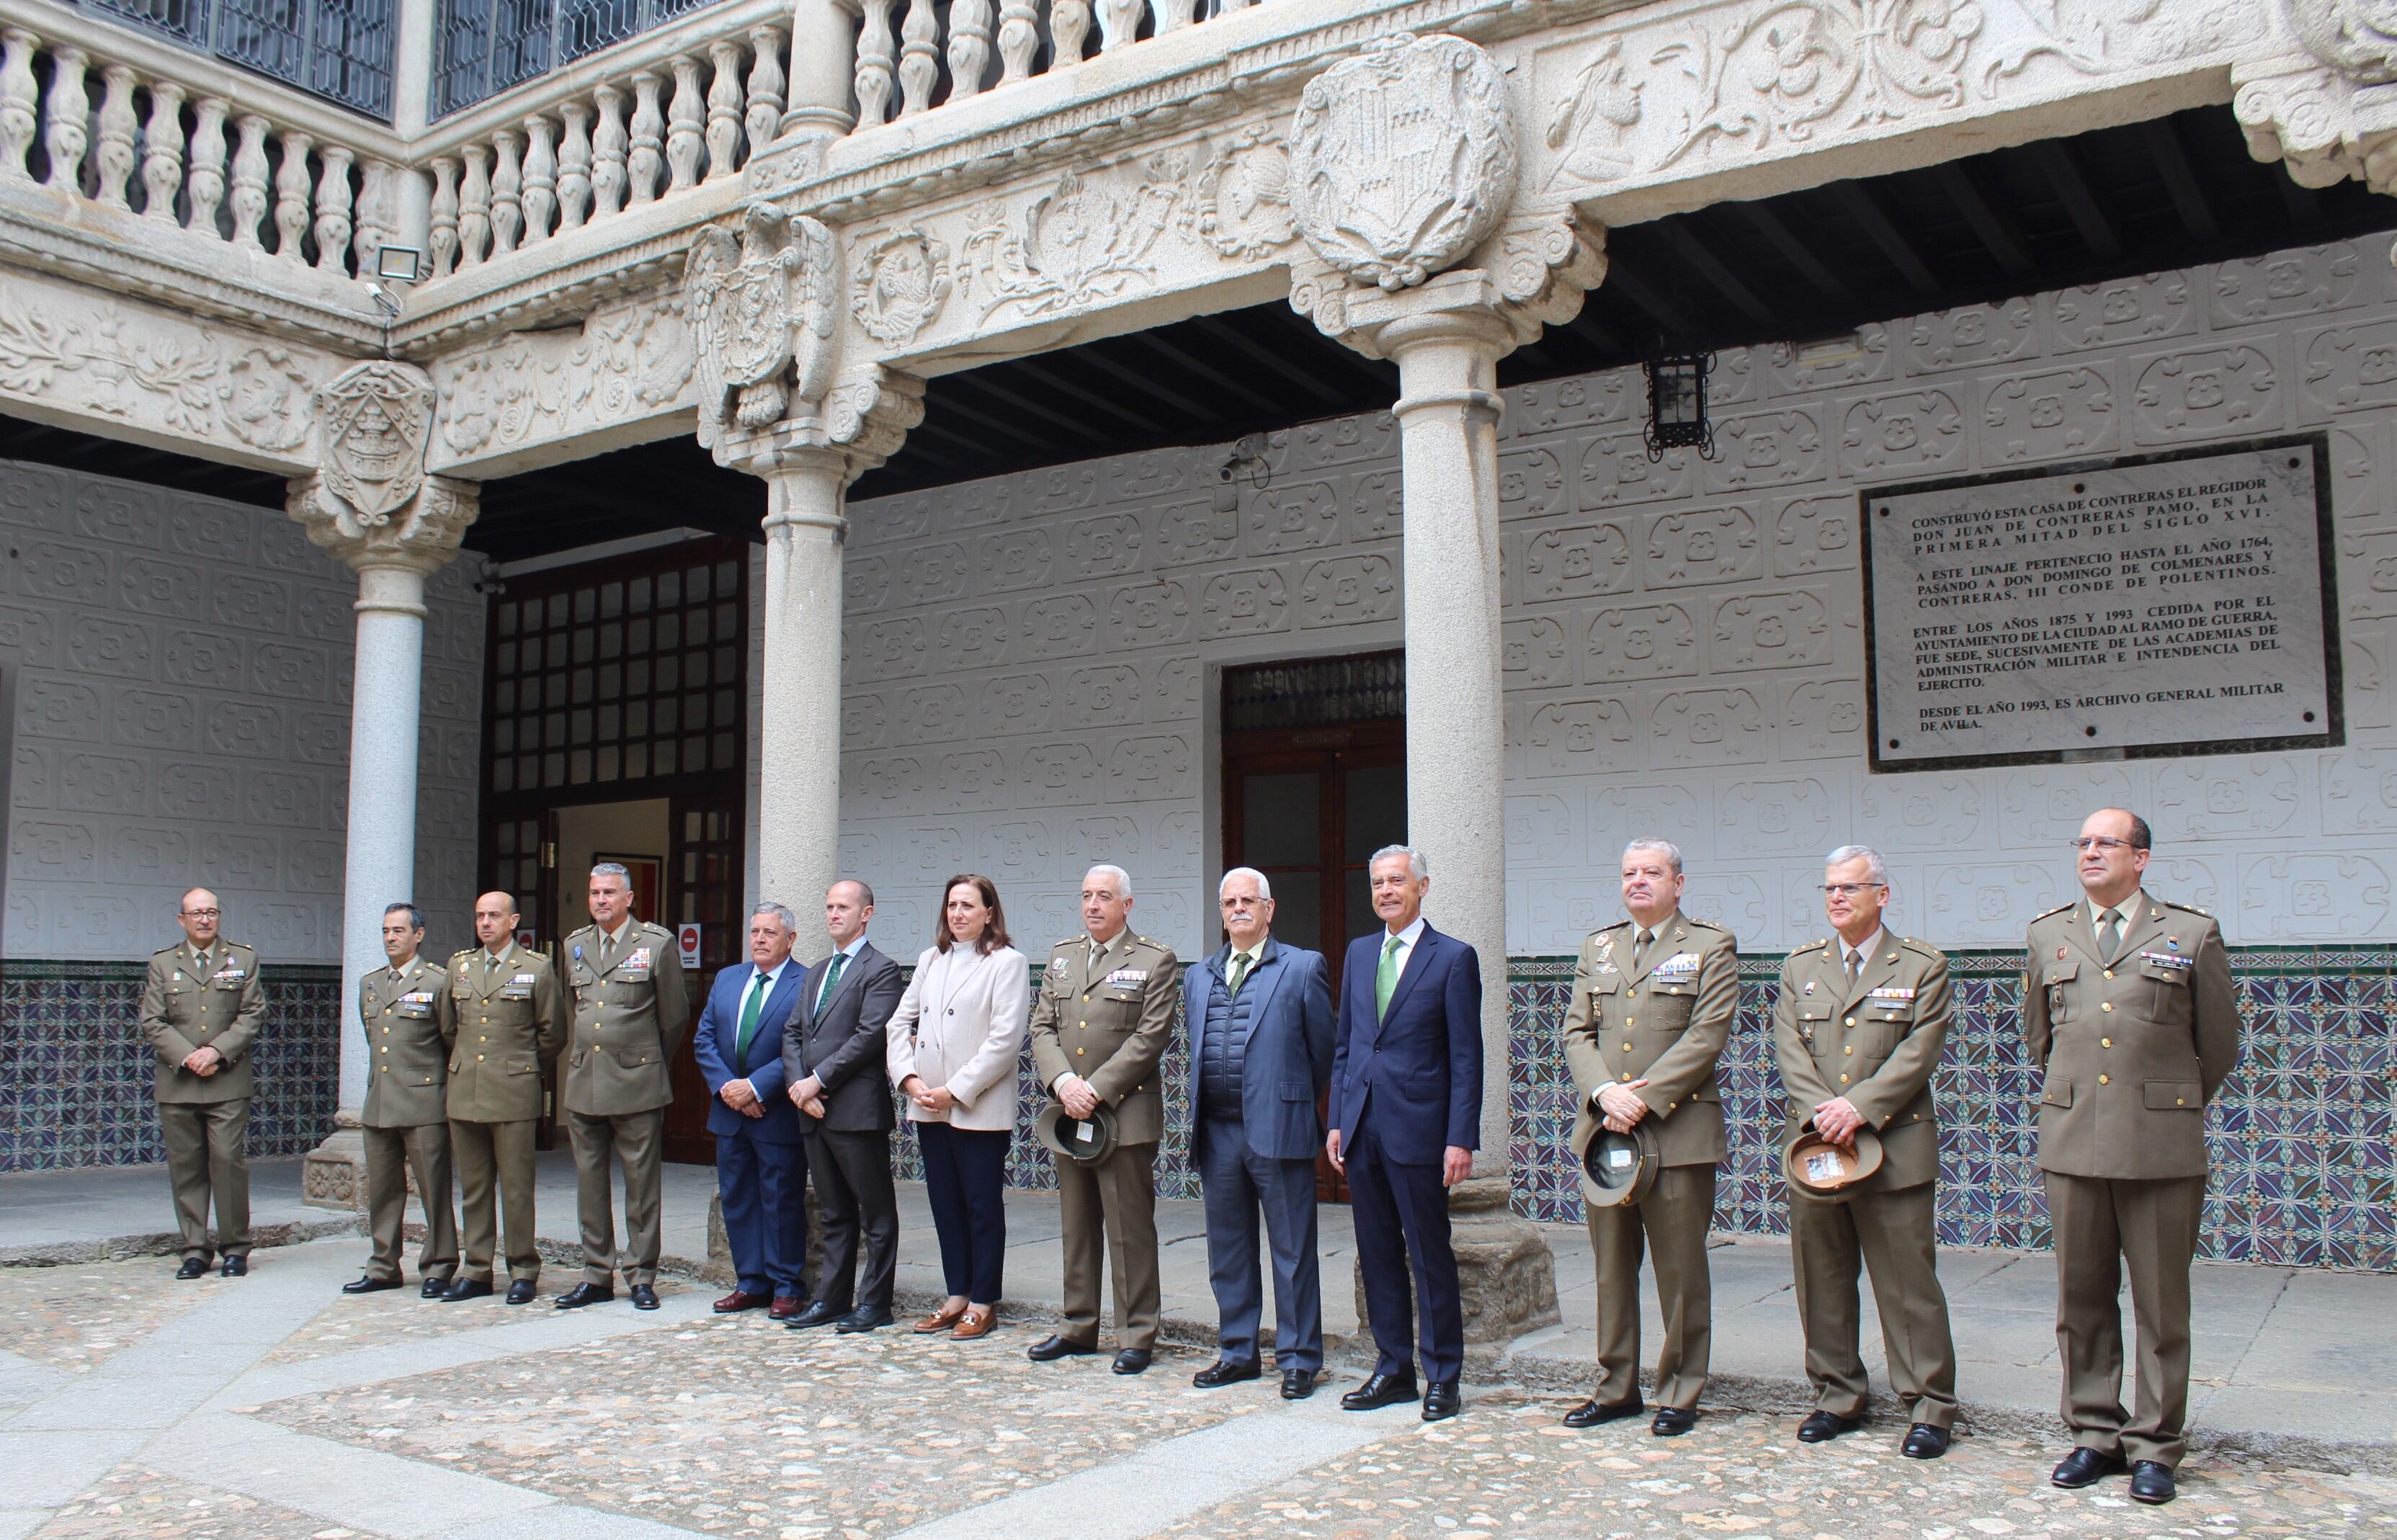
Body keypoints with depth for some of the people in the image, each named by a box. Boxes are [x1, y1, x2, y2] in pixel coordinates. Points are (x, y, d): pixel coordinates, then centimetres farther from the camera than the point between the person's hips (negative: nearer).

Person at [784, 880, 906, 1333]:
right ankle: (831, 1298, 19)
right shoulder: (816, 973, 20)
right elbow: (793, 1034, 15)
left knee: (876, 1213, 2)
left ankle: (873, 1303, 7)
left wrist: (817, 1081, -14)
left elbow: (869, 1037, -15)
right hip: (814, 1111, 8)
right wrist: (798, 1084, -3)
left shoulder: (880, 970, -6)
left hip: (857, 1109, -8)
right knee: (834, 1213, 14)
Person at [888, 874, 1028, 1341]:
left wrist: (955, 1091, -15)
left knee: (982, 1206, 3)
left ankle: (983, 1303, 11)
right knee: (945, 1204, 11)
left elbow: (1005, 1039, -14)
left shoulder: (1007, 963, -6)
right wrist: (908, 1077, -3)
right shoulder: (930, 959, 13)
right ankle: (957, 1296, 21)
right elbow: (900, 1022, 13)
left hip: (980, 1108, -6)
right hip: (929, 1108, 6)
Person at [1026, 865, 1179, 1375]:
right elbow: (1043, 1028, 9)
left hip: (1125, 1113, -5)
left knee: (1130, 1231, -1)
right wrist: (1063, 1082, -10)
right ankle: (1079, 1327, 23)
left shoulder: (1155, 960, -3)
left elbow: (1151, 1036, -10)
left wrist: (1097, 1089, -15)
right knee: (1077, 1227, 13)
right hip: (1069, 1114, 5)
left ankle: (1136, 1336, 8)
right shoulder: (1061, 957, 14)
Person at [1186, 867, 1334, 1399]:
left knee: (1292, 1252, 2)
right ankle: (1237, 1352, 24)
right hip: (1217, 1132, 5)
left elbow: (1323, 1048, 2)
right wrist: (1199, 1118, 12)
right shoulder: (1197, 977, 14)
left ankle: (1298, 1359, 11)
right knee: (1227, 1251, 13)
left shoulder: (1302, 968, -1)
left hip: (1278, 1129, -5)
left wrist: (1297, 1100, 7)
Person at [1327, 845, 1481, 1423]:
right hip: (1362, 1128, 6)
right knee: (1378, 1255, 11)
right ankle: (1394, 1369, 22)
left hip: (1417, 1130, -5)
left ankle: (1442, 1378, 13)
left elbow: (1466, 1057, -7)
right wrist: (1337, 1121, 10)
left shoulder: (1454, 958, -4)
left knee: (1431, 1257, 2)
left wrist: (1461, 1139, -12)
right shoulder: (1359, 953, 13)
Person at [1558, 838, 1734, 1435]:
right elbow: (1577, 1032, 8)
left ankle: (1679, 1396, 13)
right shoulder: (1597, 948, 15)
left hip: (1678, 1133, -4)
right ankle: (1616, 1388, 20)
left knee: (1680, 1272, 2)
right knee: (1611, 1268, 10)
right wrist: (1604, 1093, -11)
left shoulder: (1711, 947, 1)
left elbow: (1706, 1037, -9)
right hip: (1604, 1131, 4)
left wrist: (1644, 1100, -16)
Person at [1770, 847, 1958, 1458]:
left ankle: (1929, 1407, 9)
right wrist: (1821, 1111, -13)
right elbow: (1789, 1050, 3)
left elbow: (1918, 1053, -7)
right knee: (1822, 1282, 8)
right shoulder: (1800, 966, 13)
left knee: (1908, 1285, -1)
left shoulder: (1923, 966, 3)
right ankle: (1838, 1396, 20)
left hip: (1895, 1148, -3)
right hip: (1813, 1148, 4)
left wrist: (1858, 1107, -18)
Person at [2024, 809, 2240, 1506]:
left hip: (2162, 1152, -2)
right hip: (2073, 1144, 3)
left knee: (2162, 1305, 4)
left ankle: (2155, 1447, 14)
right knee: (2082, 1300, 8)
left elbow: (2219, 1044, 11)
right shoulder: (2048, 936, 11)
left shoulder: (2193, 933, 3)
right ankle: (2095, 1435, 19)